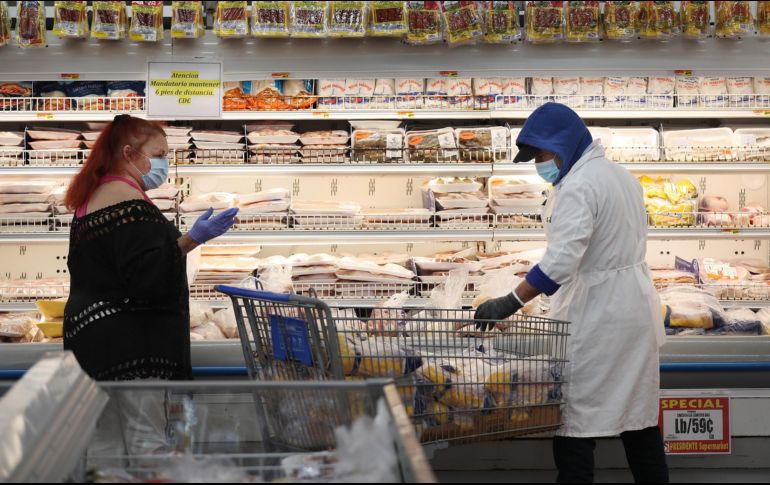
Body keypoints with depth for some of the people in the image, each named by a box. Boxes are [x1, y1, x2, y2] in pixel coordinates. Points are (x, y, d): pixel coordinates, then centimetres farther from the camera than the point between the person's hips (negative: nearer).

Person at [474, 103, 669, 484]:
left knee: (575, 418, -4)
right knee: (639, 413, 14)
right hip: (636, 310, 10)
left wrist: (510, 303, -26)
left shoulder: (578, 186, -17)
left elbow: (562, 259, -27)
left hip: (595, 318, -10)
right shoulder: (621, 175, 13)